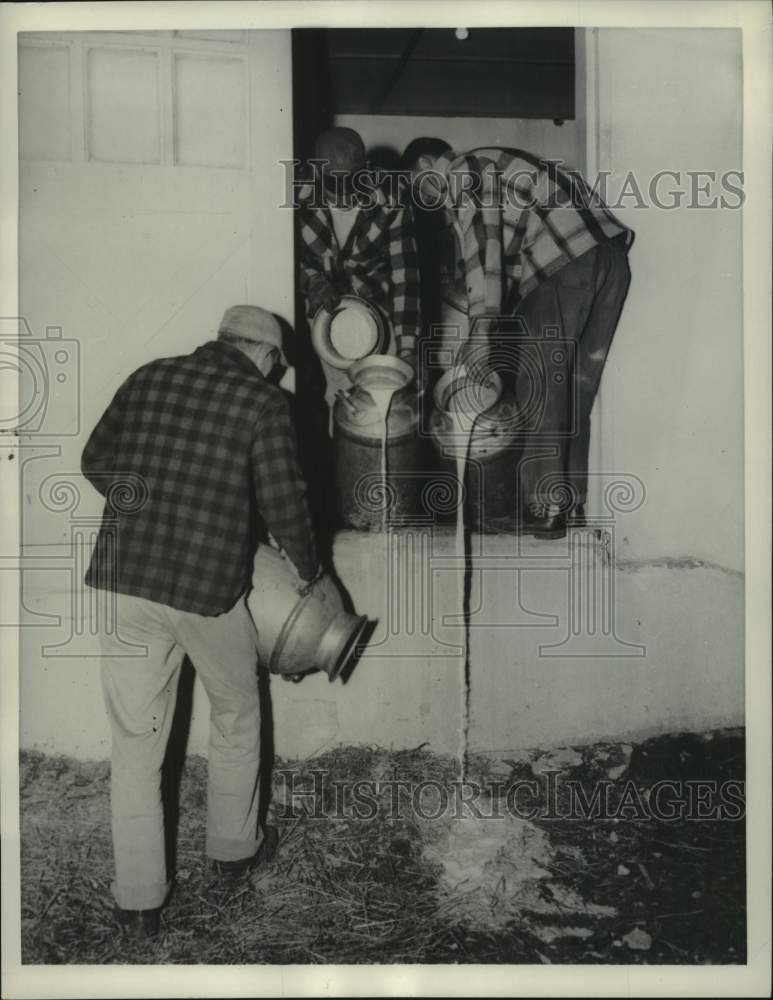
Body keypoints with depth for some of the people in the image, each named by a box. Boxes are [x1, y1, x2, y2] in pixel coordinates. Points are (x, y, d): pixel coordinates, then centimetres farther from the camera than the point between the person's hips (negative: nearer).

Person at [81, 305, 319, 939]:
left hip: (122, 578, 4)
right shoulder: (263, 403, -4)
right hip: (205, 587, -3)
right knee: (236, 717, 22)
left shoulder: (150, 377, 9)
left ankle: (138, 900, 21)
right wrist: (308, 568, 11)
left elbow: (96, 462, 15)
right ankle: (234, 848, 39)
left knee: (136, 739, 12)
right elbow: (284, 503, -7)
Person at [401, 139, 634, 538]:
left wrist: (481, 331, -14)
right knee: (576, 388, 13)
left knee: (540, 388, -2)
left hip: (567, 262, -9)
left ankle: (545, 510, 1)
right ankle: (574, 501, 18)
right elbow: (506, 257, 28)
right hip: (610, 255, 9)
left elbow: (483, 250, -10)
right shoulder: (496, 167, 31)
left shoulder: (463, 174, 4)